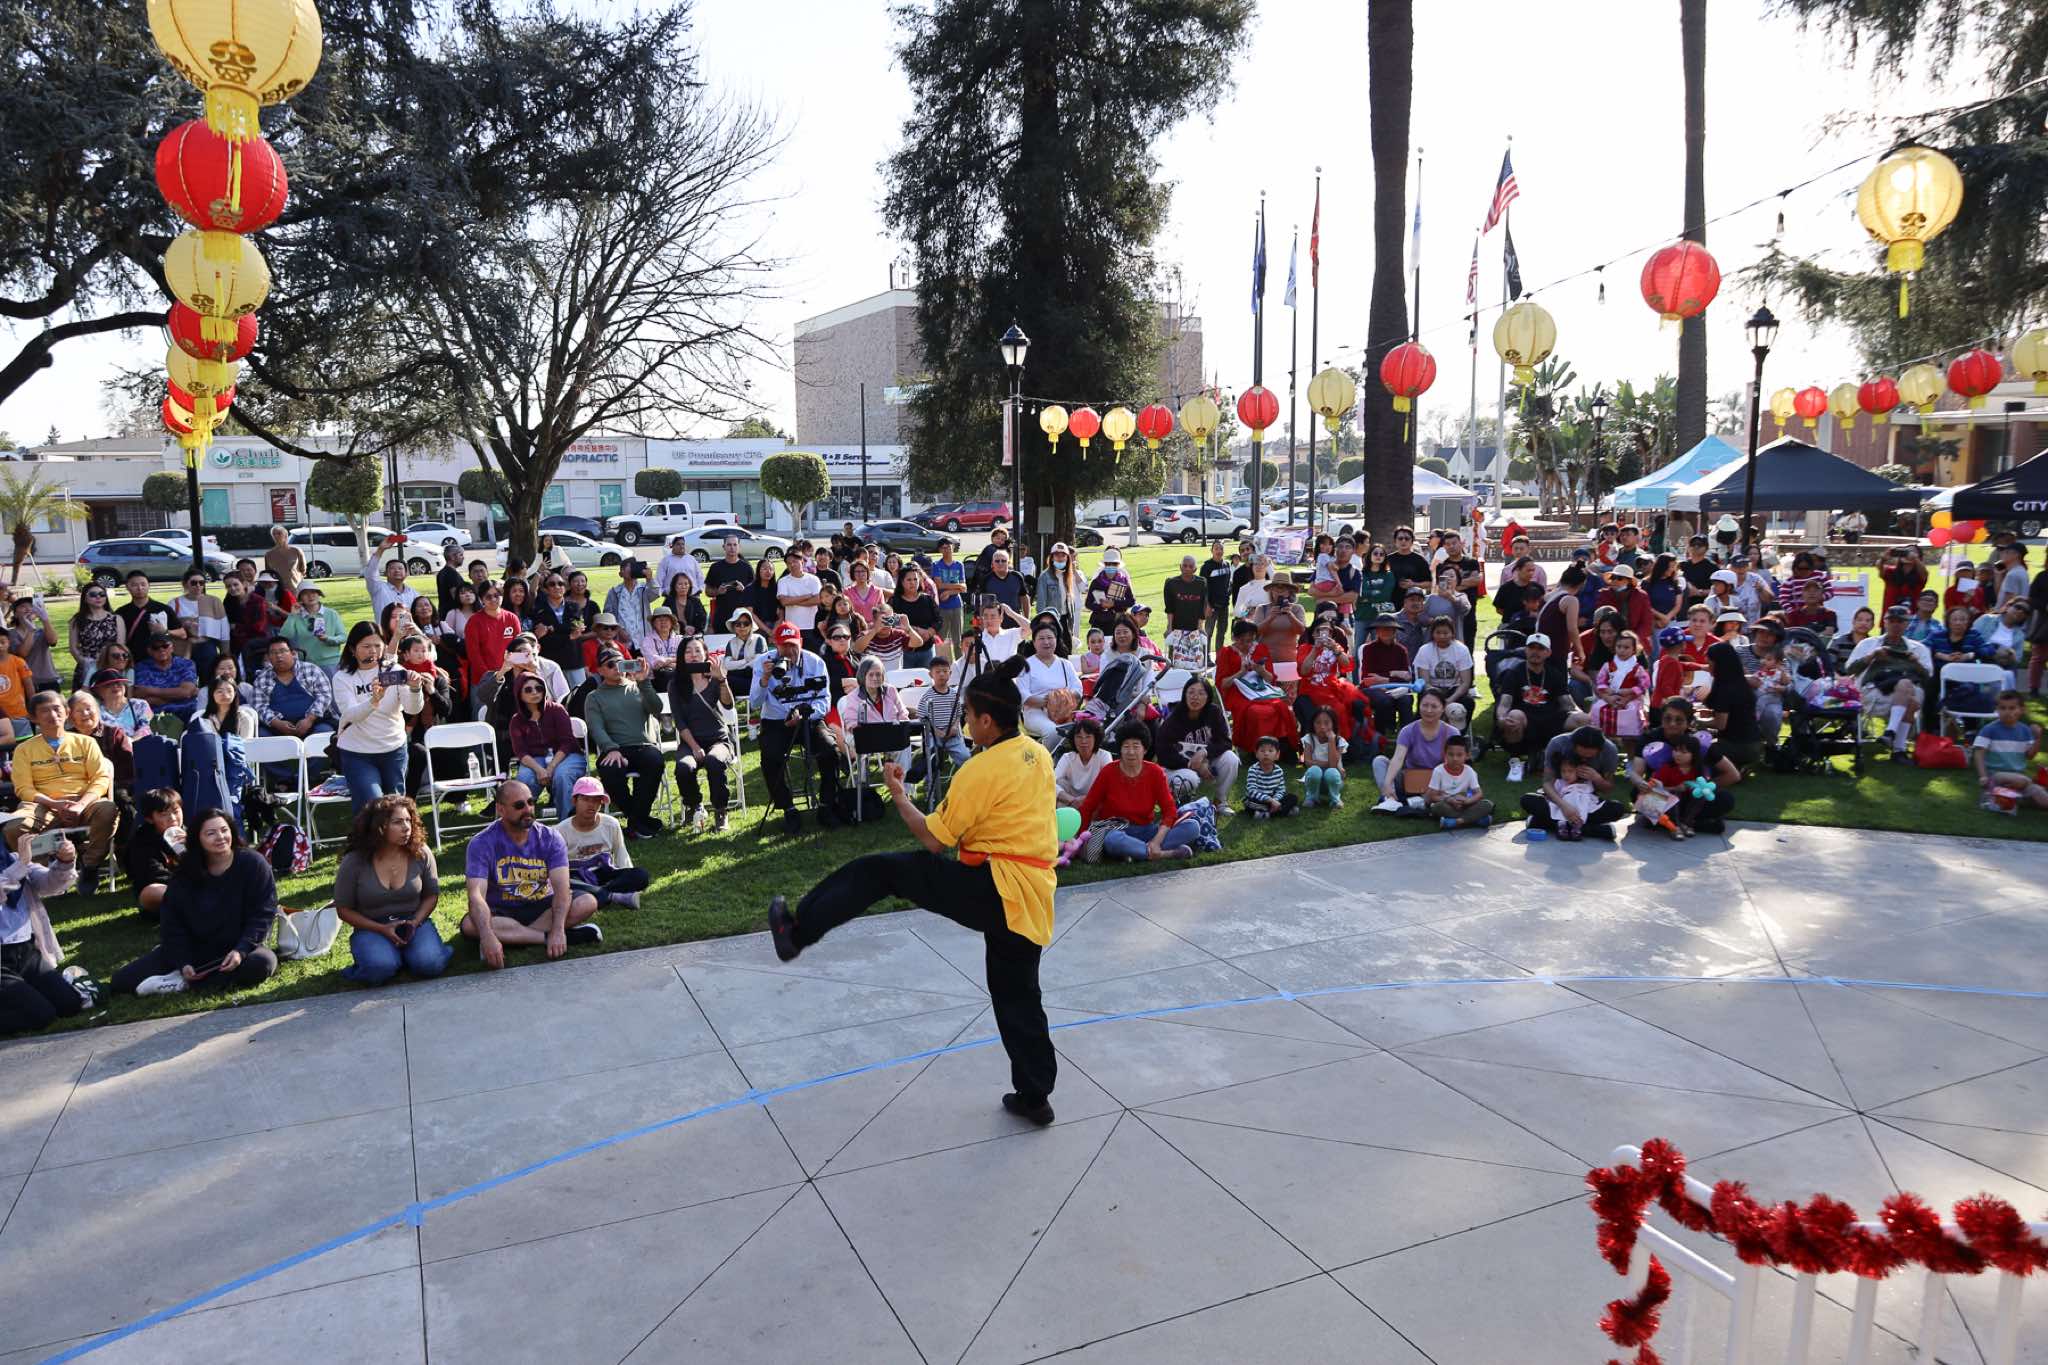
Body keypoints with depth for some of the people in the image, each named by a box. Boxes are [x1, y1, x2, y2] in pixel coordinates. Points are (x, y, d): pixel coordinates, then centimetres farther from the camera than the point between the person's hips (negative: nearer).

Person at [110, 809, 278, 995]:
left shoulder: (253, 863, -11)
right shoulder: (185, 875, -1)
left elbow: (264, 912, -13)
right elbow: (172, 925, -2)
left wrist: (241, 950, -26)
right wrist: (183, 963, -17)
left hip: (237, 948, -2)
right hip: (194, 949, 2)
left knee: (262, 963, -39)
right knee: (122, 980, -10)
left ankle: (183, 983, -28)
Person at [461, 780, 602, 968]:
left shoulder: (550, 838, -9)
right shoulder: (482, 843, -14)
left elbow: (561, 887, -21)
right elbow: (476, 895, -26)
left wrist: (558, 930, -38)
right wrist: (487, 937, -44)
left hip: (542, 906, 1)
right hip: (501, 912, -1)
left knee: (588, 902, -24)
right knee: (470, 925, -34)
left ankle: (510, 938, -25)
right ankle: (557, 936, -29)